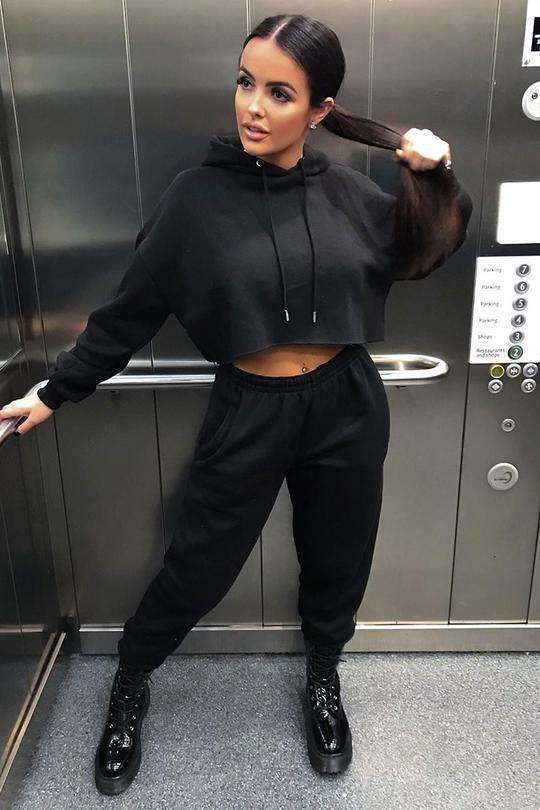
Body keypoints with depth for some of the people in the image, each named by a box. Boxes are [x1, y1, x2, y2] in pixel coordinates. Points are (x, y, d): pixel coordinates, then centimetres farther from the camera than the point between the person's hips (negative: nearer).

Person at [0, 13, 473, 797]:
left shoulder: (348, 191, -2)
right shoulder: (198, 196, -10)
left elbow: (424, 254, 13)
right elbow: (132, 310, -3)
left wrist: (438, 178, -4)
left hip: (347, 408, 3)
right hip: (249, 413, -2)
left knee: (337, 561, 18)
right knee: (197, 567, 11)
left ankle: (323, 680, 49)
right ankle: (130, 683, 41)